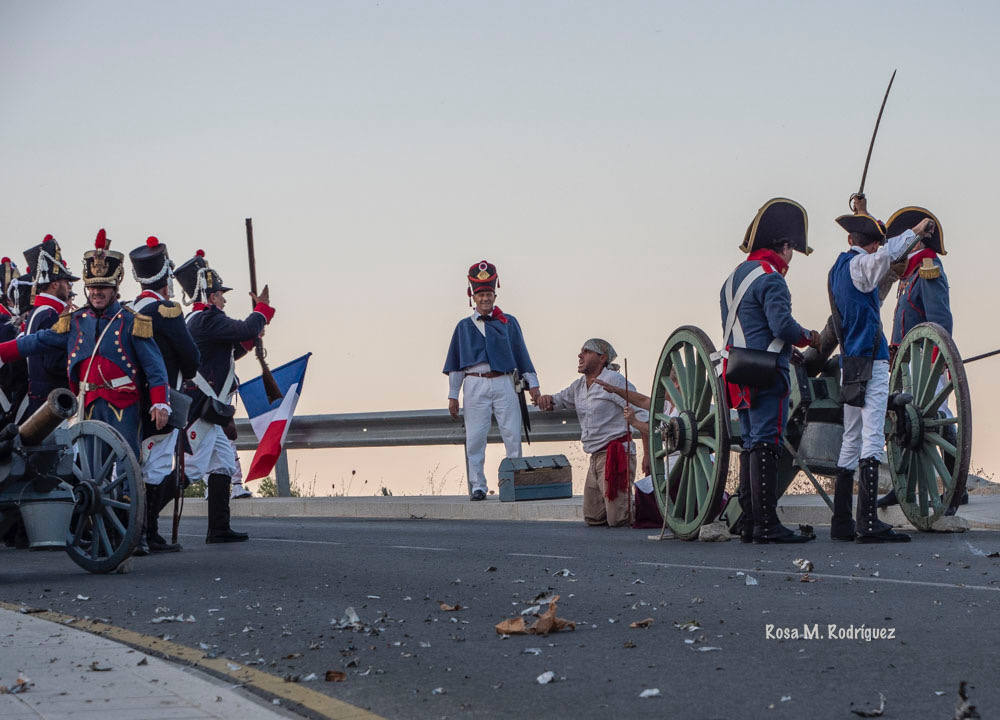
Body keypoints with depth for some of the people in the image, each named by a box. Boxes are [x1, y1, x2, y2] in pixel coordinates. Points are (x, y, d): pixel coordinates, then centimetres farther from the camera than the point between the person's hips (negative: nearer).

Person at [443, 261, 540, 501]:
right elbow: (455, 363, 13)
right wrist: (453, 395, 8)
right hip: (475, 384, 0)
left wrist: (532, 384, 9)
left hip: (503, 384, 0)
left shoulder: (509, 323, 12)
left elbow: (521, 355, 14)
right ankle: (477, 486, 2)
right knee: (475, 437, -3)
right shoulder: (464, 326, 12)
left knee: (512, 434, -5)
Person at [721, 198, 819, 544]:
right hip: (767, 374, -9)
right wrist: (808, 337, -2)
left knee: (751, 444, 12)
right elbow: (782, 324, -21)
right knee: (765, 444, -10)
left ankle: (749, 522, 12)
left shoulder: (733, 278, 18)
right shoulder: (770, 278, -12)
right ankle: (766, 524, -12)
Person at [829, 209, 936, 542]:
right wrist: (915, 232, -22)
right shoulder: (858, 264, -7)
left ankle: (841, 521, 12)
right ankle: (868, 522, -21)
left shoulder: (837, 268, 19)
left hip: (850, 365, 9)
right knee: (872, 438, -14)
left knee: (851, 441, 11)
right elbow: (883, 256, -31)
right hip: (870, 361, -9)